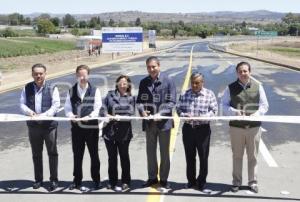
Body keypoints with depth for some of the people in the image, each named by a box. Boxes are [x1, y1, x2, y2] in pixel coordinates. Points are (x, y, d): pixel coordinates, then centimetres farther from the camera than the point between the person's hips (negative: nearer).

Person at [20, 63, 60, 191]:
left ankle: (54, 180, 14)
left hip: (49, 124, -3)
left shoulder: (52, 88, -5)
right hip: (33, 125, 3)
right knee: (36, 153, 13)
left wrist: (43, 115, -24)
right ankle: (38, 179, 27)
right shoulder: (27, 88, 5)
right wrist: (29, 112, -17)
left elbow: (56, 106, -11)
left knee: (52, 153, 3)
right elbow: (22, 104, 4)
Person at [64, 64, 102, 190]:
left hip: (91, 127, -2)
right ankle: (77, 181, 23)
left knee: (94, 155, 7)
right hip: (76, 127, 3)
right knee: (77, 155, 11)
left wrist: (89, 117, -22)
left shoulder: (95, 91, 0)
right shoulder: (71, 91, 9)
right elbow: (67, 108, 5)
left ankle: (96, 180, 19)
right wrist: (71, 116, -16)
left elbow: (97, 108, -6)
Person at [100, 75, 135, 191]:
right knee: (112, 156, 10)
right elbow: (103, 109, 3)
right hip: (110, 130, 1)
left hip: (124, 131, -1)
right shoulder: (110, 95, 9)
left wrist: (119, 116, -20)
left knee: (124, 156, 7)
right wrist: (107, 115, -16)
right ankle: (112, 181, 22)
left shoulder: (130, 98, 5)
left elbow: (131, 113, -6)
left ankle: (125, 181, 19)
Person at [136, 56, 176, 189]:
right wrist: (142, 111, -15)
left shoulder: (168, 81, -7)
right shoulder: (144, 82, 5)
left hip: (164, 122, -3)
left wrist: (160, 113, -22)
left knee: (164, 152, 8)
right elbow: (139, 100, 6)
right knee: (150, 151, 13)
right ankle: (152, 177, 28)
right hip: (149, 122, 4)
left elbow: (171, 102, -9)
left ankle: (163, 179, 21)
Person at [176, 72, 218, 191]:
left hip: (203, 129, -2)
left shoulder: (209, 94, -3)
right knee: (189, 156, 11)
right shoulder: (185, 94, 4)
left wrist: (202, 117, -22)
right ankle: (191, 180, 25)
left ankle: (201, 181, 19)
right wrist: (185, 115, -16)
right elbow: (178, 109, 5)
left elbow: (214, 110, -6)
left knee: (203, 156, 5)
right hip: (188, 128, 2)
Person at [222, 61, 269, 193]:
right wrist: (234, 111, -17)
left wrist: (257, 114, -16)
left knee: (253, 156, 9)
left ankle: (253, 182, 22)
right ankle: (236, 182, 23)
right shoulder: (231, 88, 0)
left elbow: (264, 105, 3)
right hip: (236, 127, 0)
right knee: (237, 156, 10)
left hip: (254, 127, 0)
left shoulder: (258, 87, 2)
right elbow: (224, 105, 2)